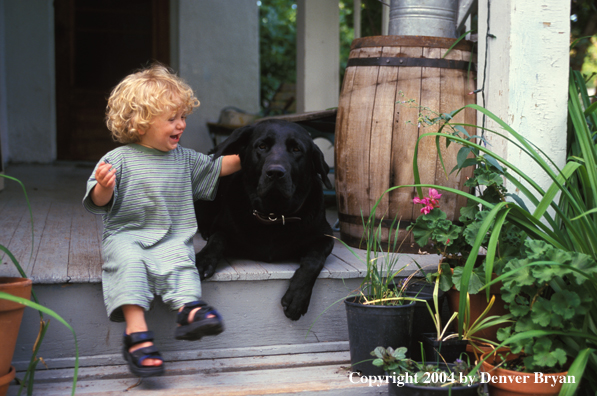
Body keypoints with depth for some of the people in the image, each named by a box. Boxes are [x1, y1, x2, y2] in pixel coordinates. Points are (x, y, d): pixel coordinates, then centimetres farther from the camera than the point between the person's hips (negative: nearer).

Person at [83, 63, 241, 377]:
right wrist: (104, 187, -29)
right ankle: (137, 331, -39)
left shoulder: (184, 158, 14)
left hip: (171, 237, 3)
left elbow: (215, 168, 27)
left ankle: (189, 309, -48)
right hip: (126, 234, -3)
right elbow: (99, 203, -6)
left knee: (180, 260, -28)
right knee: (128, 262, -32)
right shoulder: (119, 159, -1)